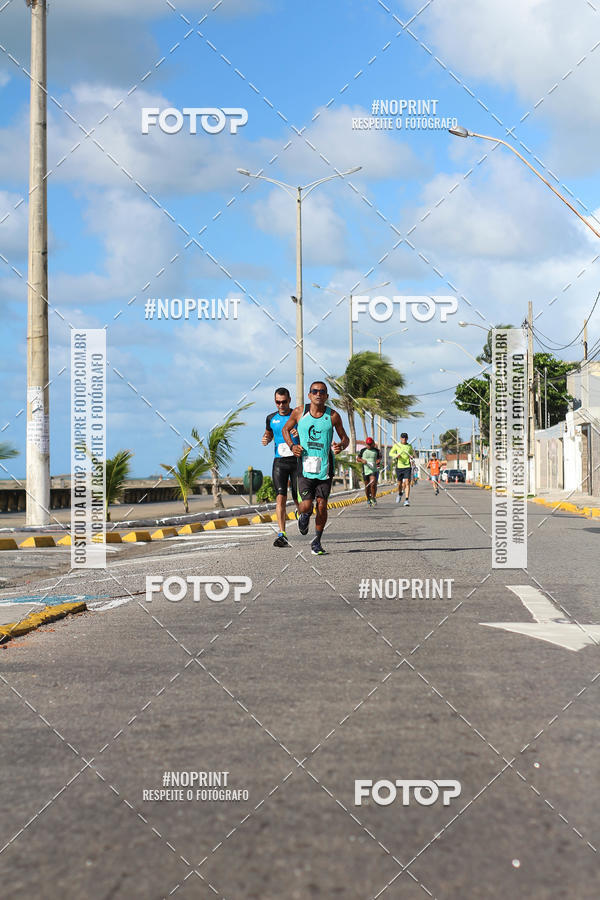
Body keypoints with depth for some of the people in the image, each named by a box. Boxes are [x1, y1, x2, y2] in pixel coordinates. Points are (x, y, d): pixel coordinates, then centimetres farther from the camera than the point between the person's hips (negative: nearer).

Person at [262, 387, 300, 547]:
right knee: (281, 497, -13)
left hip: (297, 461, -1)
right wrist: (265, 440, 4)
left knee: (298, 498, 4)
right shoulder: (271, 418, 10)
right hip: (279, 462, 2)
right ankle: (282, 535, -17)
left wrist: (300, 434, -21)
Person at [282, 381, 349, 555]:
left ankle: (317, 542, 17)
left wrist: (341, 446, -14)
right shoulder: (299, 412, 0)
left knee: (321, 505, 0)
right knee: (306, 505, -10)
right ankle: (304, 515, 28)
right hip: (305, 466, 0)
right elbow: (286, 429, 15)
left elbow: (345, 438, 10)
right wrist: (292, 446, -3)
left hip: (325, 467, 1)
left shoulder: (333, 416, 0)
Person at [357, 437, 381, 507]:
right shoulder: (363, 450, 4)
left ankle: (373, 498, 1)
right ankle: (368, 499, 26)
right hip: (365, 470, 1)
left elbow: (379, 458, 17)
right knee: (367, 486, 7)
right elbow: (358, 458, 9)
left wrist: (378, 461, -5)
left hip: (374, 470, -1)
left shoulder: (376, 450, 5)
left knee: (373, 484, -16)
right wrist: (362, 460, -11)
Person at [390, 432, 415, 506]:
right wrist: (396, 455, -23)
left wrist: (412, 457, -3)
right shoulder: (396, 445, 4)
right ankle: (400, 494, 41)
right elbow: (391, 453, -2)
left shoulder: (410, 446, 8)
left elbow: (413, 454, 21)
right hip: (399, 467, 0)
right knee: (400, 483, 9)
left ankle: (407, 500, -14)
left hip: (407, 467, 0)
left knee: (407, 483, -12)